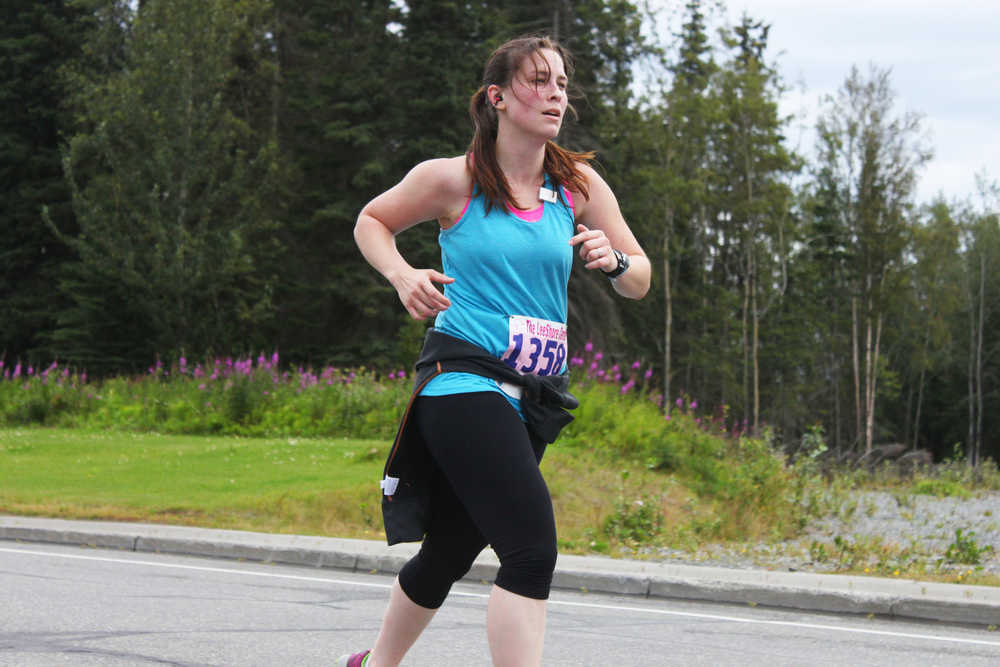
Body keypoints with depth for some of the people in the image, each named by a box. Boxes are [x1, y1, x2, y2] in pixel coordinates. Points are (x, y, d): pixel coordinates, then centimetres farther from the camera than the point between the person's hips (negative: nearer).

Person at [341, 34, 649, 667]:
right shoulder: (452, 178, -3)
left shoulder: (580, 184, 7)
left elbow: (640, 282, 12)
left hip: (534, 396, 6)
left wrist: (614, 260, -11)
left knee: (449, 553, 17)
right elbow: (372, 221, 13)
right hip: (464, 382, -6)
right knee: (533, 551, -21)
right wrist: (402, 274, -6)